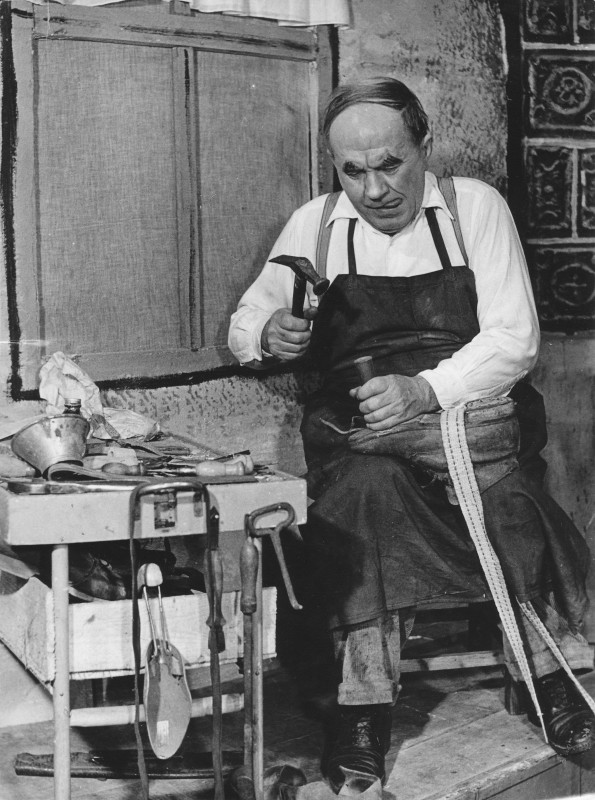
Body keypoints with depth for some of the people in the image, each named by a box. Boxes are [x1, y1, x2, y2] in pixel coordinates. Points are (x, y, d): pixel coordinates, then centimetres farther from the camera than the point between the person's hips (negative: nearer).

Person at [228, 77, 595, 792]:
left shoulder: (474, 206, 4)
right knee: (368, 484, -34)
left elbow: (515, 337, -5)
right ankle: (365, 709, -29)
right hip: (354, 428, 1)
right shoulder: (315, 224, 10)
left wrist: (427, 390, -22)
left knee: (503, 487, -34)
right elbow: (243, 326, 17)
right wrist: (269, 336, -9)